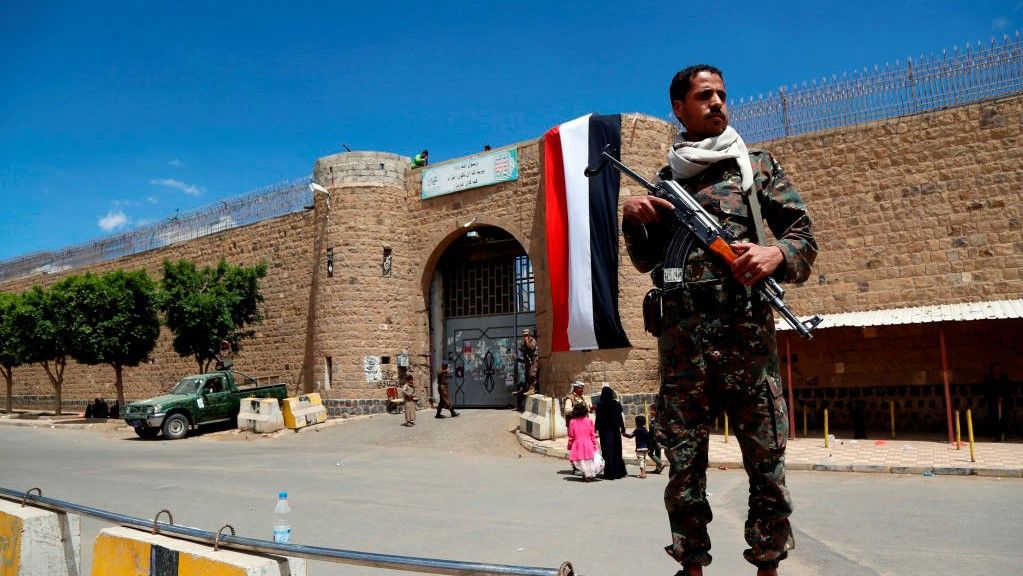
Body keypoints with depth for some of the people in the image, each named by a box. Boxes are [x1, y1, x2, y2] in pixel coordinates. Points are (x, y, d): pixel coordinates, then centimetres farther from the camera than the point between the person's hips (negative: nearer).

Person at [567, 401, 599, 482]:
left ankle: (587, 475, -2)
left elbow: (571, 435, -2)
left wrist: (569, 445, 9)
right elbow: (593, 434, 0)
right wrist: (595, 444, 10)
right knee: (589, 460, 12)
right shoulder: (589, 421, -4)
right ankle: (591, 474, 12)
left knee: (581, 460, 6)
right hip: (588, 444, 1)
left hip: (577, 445, -1)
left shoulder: (572, 421, -6)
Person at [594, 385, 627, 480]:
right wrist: (623, 429, 7)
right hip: (615, 430, 2)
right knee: (616, 451, 13)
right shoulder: (616, 403, -4)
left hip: (604, 430, -2)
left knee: (607, 452, 2)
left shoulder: (599, 405, -8)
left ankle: (610, 473, 0)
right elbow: (620, 417, -2)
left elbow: (598, 419, -7)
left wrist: (597, 429, 0)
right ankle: (619, 471, 18)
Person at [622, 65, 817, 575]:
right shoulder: (664, 180, 18)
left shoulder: (757, 165, 15)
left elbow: (804, 233, 9)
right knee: (683, 463, 4)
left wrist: (777, 254, -13)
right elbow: (646, 260, 17)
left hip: (747, 332, -1)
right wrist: (632, 218, -2)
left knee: (768, 462, 2)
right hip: (681, 337, 1)